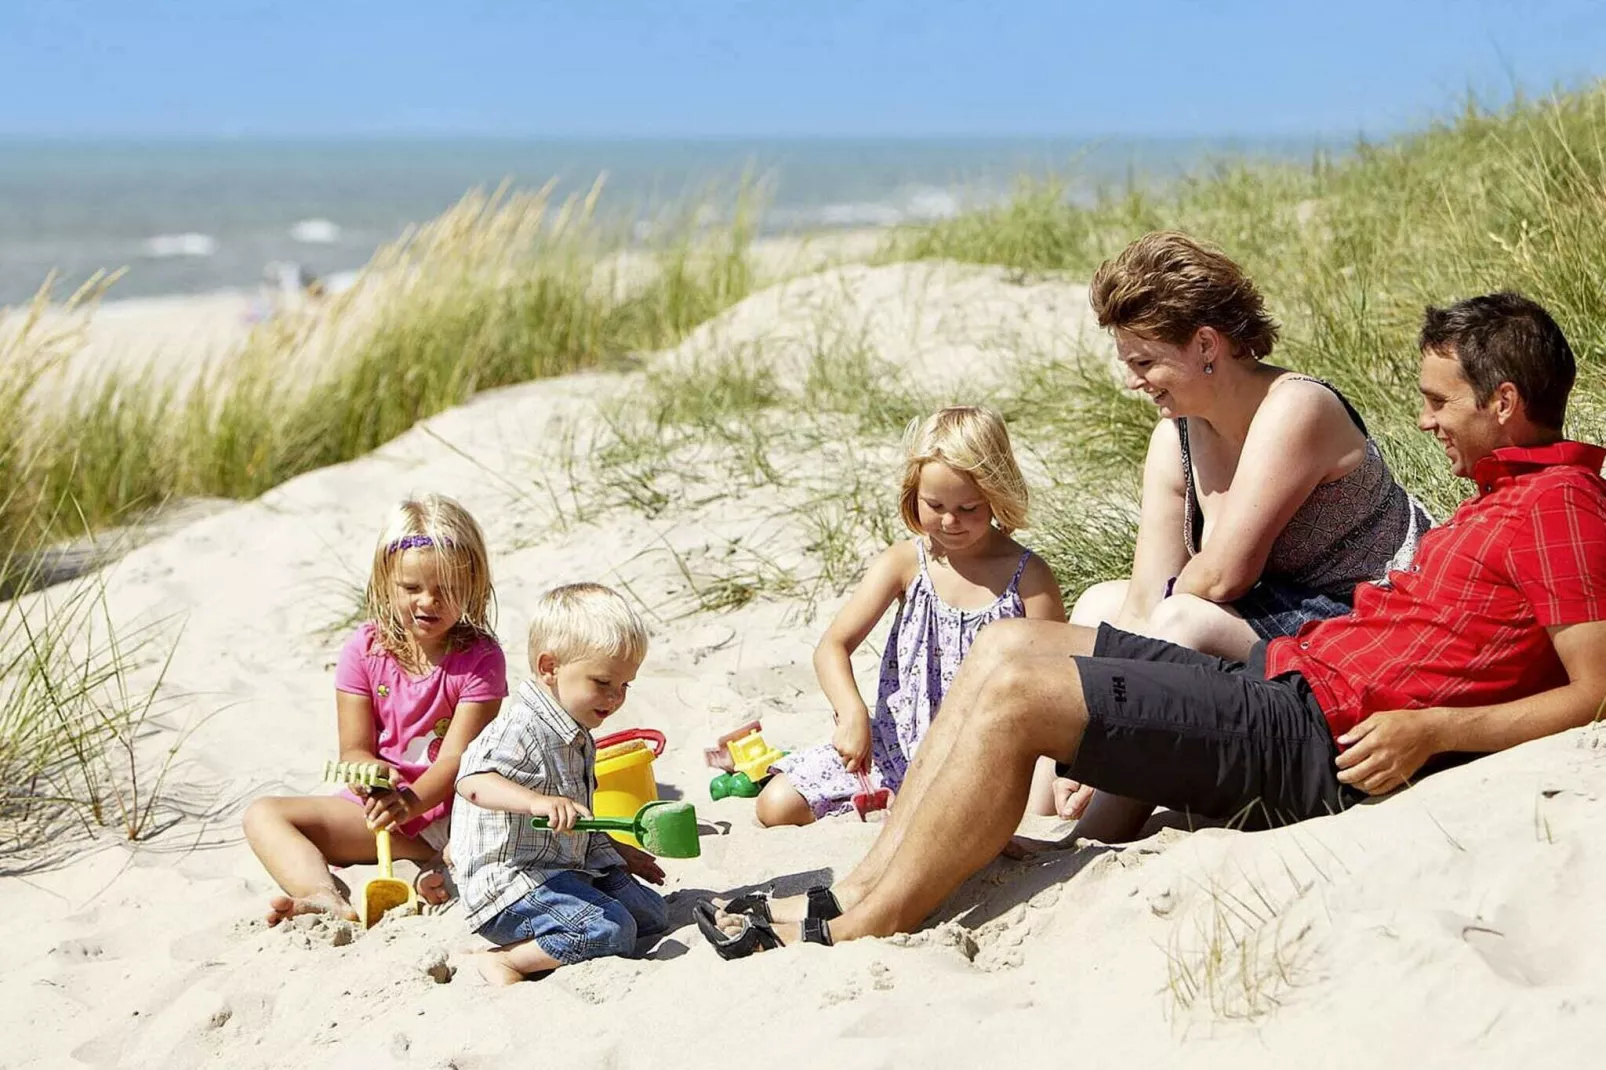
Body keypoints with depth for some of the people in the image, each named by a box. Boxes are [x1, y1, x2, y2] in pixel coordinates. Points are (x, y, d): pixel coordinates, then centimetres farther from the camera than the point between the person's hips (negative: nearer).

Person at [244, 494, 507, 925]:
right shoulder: (365, 648, -1)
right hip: (376, 809, 3)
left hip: (450, 811, -3)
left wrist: (411, 801, -36)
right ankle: (325, 900, -42)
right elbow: (353, 751, -3)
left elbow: (457, 757, -16)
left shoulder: (480, 658, -8)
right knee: (264, 815, -18)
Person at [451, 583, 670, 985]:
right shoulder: (521, 730, -19)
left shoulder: (576, 737, 15)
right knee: (610, 931, -26)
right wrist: (538, 801, -51)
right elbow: (473, 781, -37)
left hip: (569, 868, 11)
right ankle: (506, 960, -16)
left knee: (652, 914, 8)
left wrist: (618, 852, 30)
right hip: (510, 882, -11)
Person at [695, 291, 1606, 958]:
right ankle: (859, 893, -1)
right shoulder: (1506, 489, 20)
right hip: (1277, 678, 10)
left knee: (1013, 693, -17)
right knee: (1011, 644, 5)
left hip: (1322, 744, -10)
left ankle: (861, 936, -9)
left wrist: (1433, 731, -22)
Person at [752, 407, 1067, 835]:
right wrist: (852, 713, -24)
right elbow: (833, 646, -4)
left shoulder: (1028, 576, -5)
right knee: (778, 806, -8)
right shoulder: (904, 563, -1)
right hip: (896, 748, 2)